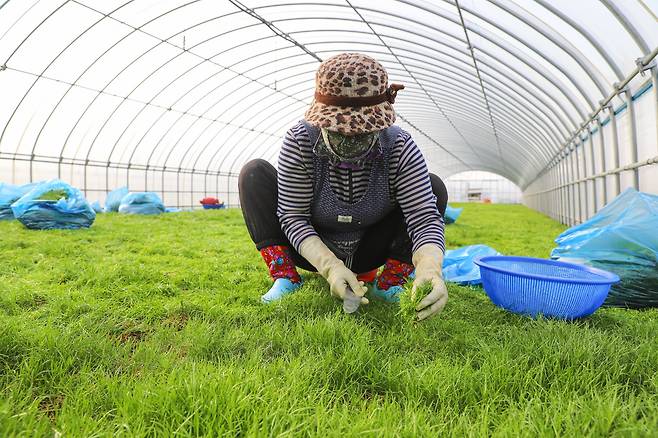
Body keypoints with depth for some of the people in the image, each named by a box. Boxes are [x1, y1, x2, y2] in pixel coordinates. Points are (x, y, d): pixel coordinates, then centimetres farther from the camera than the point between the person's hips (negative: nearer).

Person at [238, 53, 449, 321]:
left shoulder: (400, 148, -21)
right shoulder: (299, 142, -23)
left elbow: (425, 217, -28)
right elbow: (293, 217, -22)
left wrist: (430, 268, -49)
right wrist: (330, 266, -38)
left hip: (368, 253, 1)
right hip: (313, 250, 0)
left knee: (434, 187, -19)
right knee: (255, 173, -19)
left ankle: (387, 285, -13)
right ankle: (285, 278, -16)